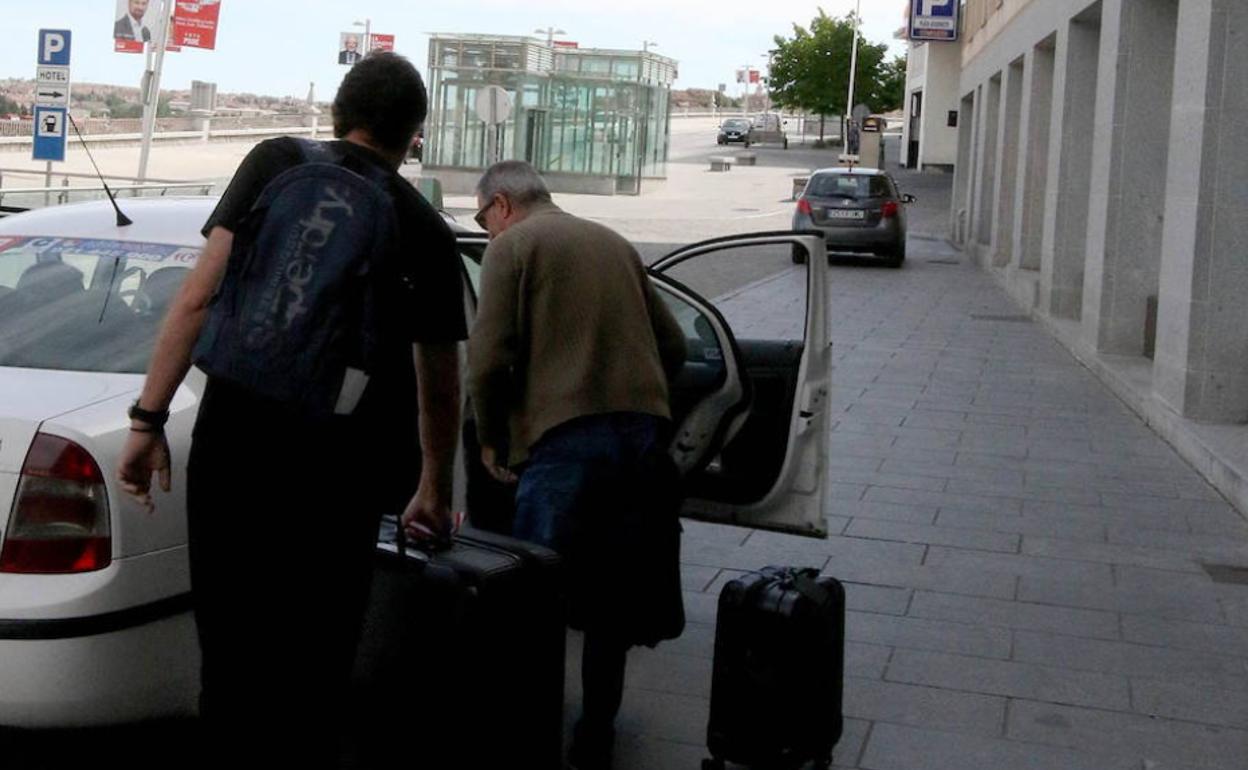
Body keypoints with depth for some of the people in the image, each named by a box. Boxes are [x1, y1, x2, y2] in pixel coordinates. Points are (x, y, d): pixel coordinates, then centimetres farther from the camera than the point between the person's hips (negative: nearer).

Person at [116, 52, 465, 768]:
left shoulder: (279, 164, 7)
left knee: (233, 657, 11)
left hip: (235, 448, 0)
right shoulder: (427, 232, 12)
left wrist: (149, 418, -1)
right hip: (344, 478, 1)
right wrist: (435, 493, 32)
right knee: (314, 669, 14)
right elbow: (440, 388, 19)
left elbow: (201, 296, -4)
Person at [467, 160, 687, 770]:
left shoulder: (512, 245, 3)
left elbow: (489, 358, -8)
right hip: (645, 433, 7)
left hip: (569, 438, -6)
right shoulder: (614, 243, 22)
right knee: (612, 589, 15)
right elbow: (672, 346, 21)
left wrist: (490, 439, 5)